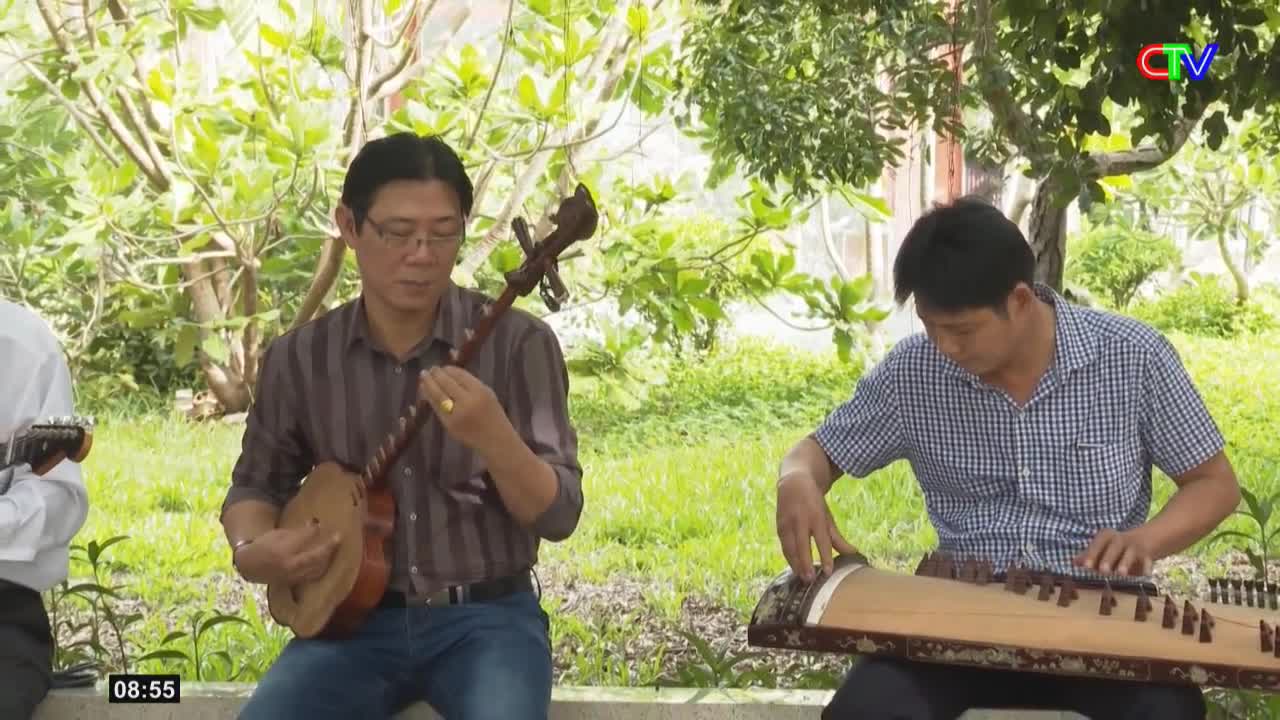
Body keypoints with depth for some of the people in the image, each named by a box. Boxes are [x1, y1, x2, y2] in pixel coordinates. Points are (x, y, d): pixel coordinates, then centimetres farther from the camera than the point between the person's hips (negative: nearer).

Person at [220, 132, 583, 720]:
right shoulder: (299, 358, 2)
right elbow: (255, 484, 16)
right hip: (355, 616, 2)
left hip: (486, 616, -2)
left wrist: (492, 436, -27)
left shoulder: (516, 342, -6)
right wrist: (252, 552, -7)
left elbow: (559, 515, -9)